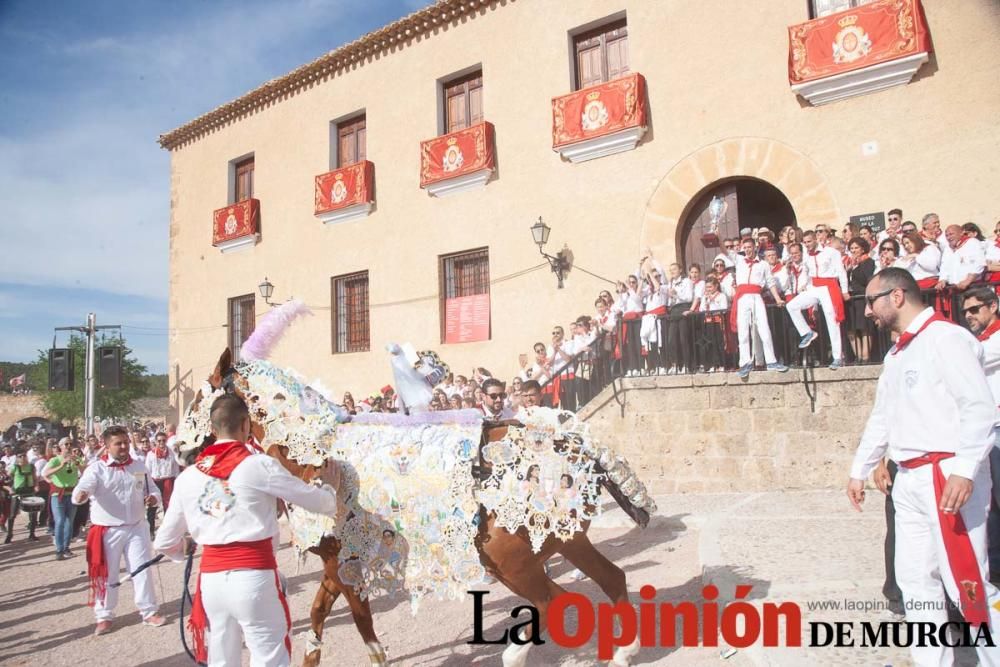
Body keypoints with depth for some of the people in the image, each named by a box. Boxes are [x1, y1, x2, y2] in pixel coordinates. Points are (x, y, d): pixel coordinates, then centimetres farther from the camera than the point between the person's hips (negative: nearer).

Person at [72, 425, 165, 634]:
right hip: (107, 531, -3)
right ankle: (104, 616, 25)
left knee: (143, 570, 7)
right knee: (106, 575, 7)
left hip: (136, 528, 3)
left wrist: (154, 498, -9)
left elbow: (152, 488, 14)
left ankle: (149, 612, 20)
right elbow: (83, 487, -26)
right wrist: (80, 495, -50)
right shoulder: (97, 468, -10)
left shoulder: (139, 466, 4)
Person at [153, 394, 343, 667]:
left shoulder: (188, 476, 4)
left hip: (211, 579, 5)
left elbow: (164, 543, 13)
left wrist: (185, 549, 35)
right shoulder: (260, 464, -7)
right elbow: (321, 503, -1)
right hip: (253, 576, -4)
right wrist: (330, 486, 21)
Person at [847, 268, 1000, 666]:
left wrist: (964, 470, -26)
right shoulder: (896, 354, 17)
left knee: (966, 582, -4)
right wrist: (859, 470, 22)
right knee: (916, 580, 12)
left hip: (947, 477, -9)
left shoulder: (946, 338, -10)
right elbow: (882, 418, 22)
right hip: (909, 480, 9)